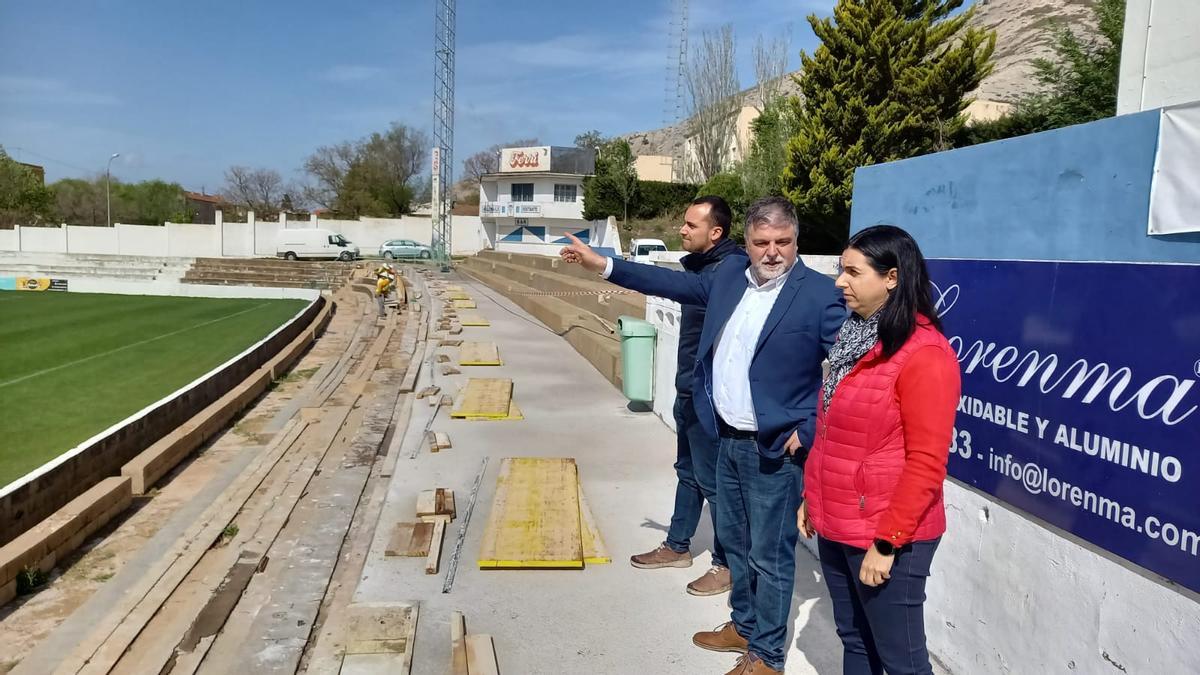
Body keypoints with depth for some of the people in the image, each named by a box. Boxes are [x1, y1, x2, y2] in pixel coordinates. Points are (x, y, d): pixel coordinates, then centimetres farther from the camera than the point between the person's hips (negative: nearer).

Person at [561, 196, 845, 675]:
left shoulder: (821, 294, -15)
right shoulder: (729, 277, 4)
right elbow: (676, 284, 15)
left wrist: (809, 430, -16)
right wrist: (604, 265, 14)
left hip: (776, 449, -7)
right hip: (728, 440, 7)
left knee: (769, 555, 6)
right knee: (734, 541, 22)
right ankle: (743, 626, 42)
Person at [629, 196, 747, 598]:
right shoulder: (702, 265, 9)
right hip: (689, 389, 10)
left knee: (712, 479, 2)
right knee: (688, 471, 21)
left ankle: (727, 565, 18)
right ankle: (677, 547, 37)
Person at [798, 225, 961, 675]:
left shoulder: (925, 354, -18)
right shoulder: (856, 337, 10)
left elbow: (925, 464, -19)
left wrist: (887, 541, -18)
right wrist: (813, 498, 16)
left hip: (885, 536, -8)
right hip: (837, 526, 8)